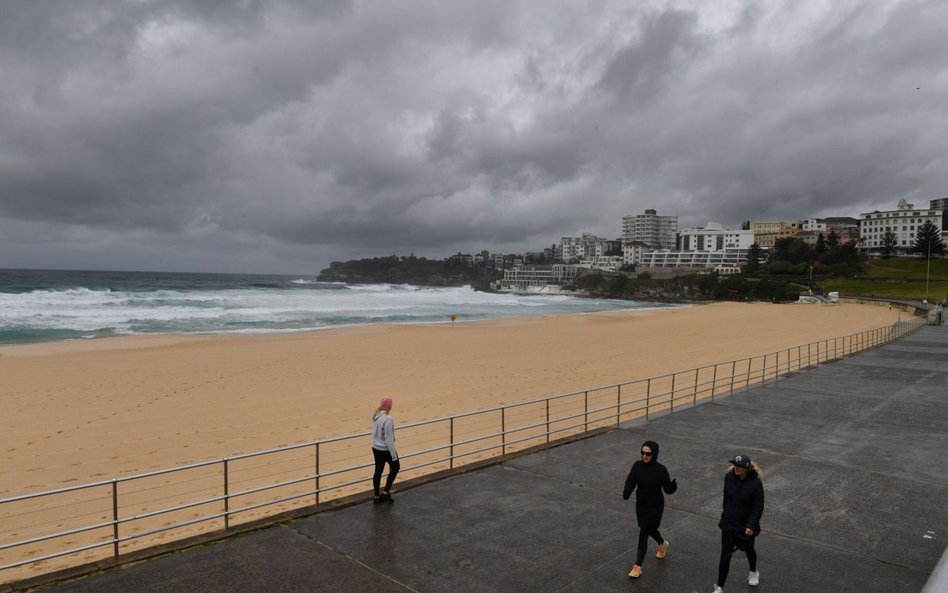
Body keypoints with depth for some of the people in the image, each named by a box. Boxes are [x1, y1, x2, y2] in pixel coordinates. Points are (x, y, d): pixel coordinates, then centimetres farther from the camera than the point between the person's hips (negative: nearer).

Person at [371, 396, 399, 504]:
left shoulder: (376, 415, -1)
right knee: (395, 467, 15)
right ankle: (386, 492, 14)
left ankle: (377, 497, 24)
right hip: (385, 450, -7)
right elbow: (389, 438, -23)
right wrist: (394, 454, -16)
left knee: (378, 471, 15)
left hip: (376, 448, 7)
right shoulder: (388, 419, -25)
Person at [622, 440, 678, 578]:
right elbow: (631, 481, -15)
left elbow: (668, 489, -16)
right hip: (640, 504, 5)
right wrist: (626, 493, -35)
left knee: (643, 534, -4)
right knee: (649, 529, 25)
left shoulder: (660, 470, -19)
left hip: (655, 506, -5)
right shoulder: (637, 465, -9)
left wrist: (673, 485, -39)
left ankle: (638, 566, 9)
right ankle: (662, 543, 57)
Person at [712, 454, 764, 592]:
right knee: (725, 554, 2)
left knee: (748, 549, 24)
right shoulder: (729, 477, -12)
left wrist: (751, 525, -25)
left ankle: (754, 573, 55)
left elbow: (758, 507, -18)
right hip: (728, 523, 2)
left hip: (747, 525, -1)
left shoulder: (755, 483, -21)